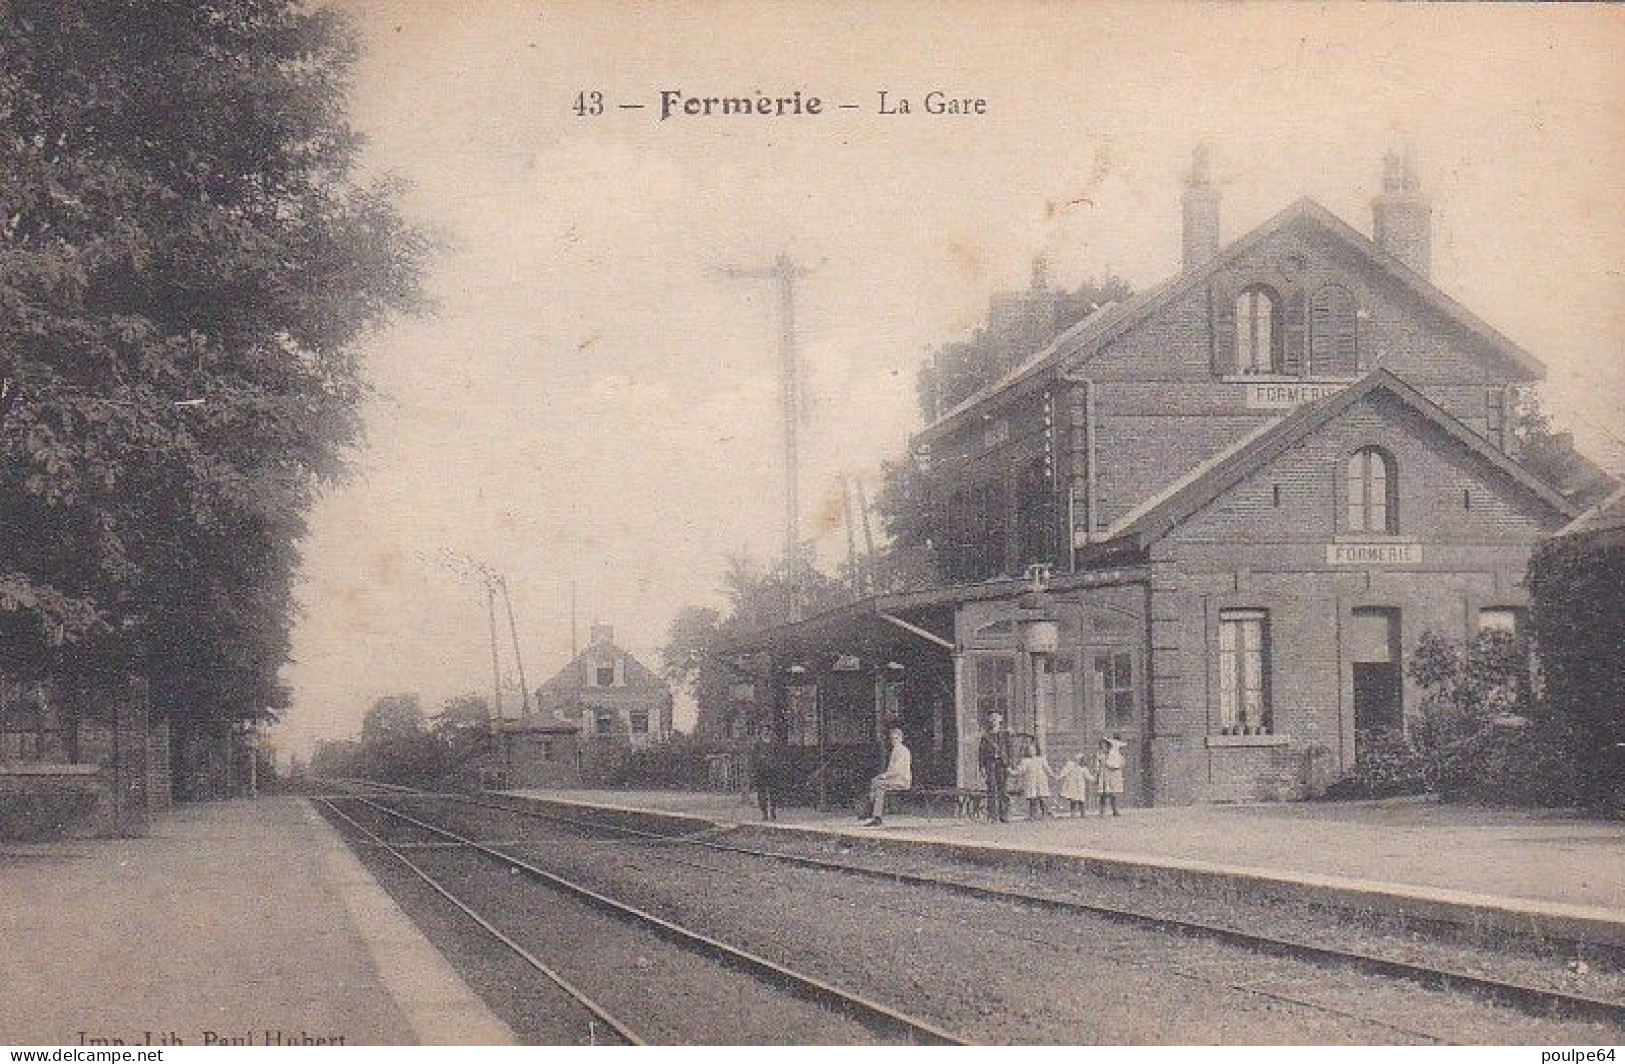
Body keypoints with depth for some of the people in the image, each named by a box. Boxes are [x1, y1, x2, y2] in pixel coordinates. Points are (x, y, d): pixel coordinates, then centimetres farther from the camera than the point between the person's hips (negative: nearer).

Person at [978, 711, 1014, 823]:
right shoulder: (986, 736, 8)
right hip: (990, 763, 0)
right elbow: (981, 752, 7)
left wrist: (1009, 765, -1)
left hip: (1002, 764, 0)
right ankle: (992, 815, -1)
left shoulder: (1005, 734, 8)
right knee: (991, 790, -3)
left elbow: (1008, 750, 7)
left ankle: (1004, 816, 0)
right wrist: (982, 767, 0)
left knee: (1004, 790, -3)